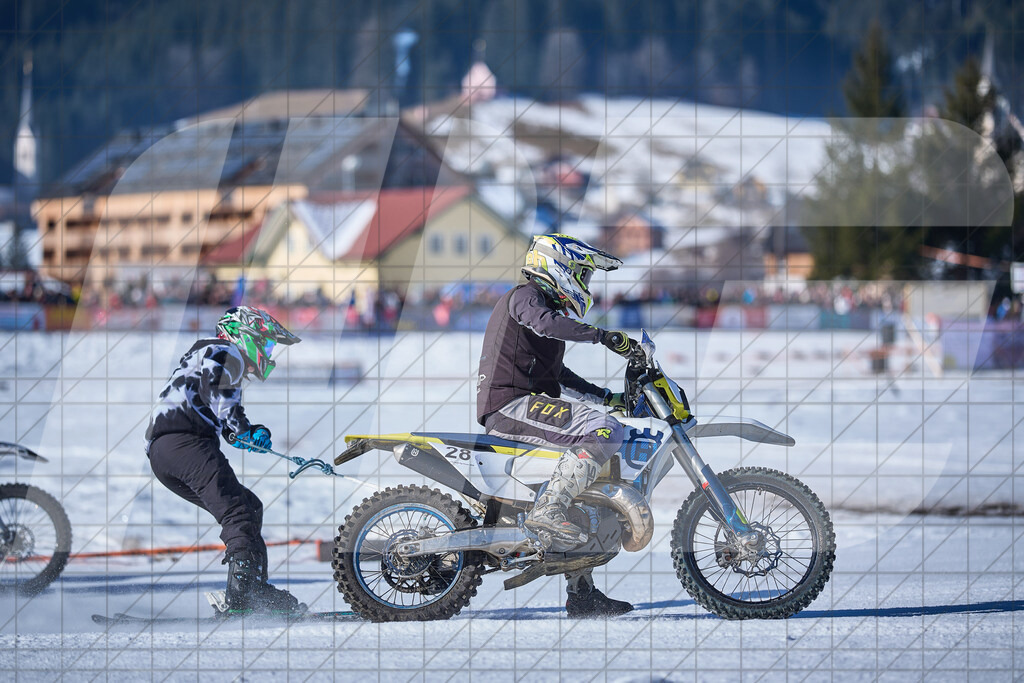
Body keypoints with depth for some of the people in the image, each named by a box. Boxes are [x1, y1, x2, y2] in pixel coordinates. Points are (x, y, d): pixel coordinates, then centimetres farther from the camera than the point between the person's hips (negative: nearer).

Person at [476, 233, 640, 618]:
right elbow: (546, 323, -27)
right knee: (603, 431, -26)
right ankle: (546, 512, -32)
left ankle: (582, 593, 16)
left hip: (523, 405, 11)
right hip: (510, 403, -11)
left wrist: (607, 397, 29)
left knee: (583, 482, 16)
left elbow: (557, 375, 36)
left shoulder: (543, 303, 28)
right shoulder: (526, 296, -3)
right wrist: (605, 337, -26)